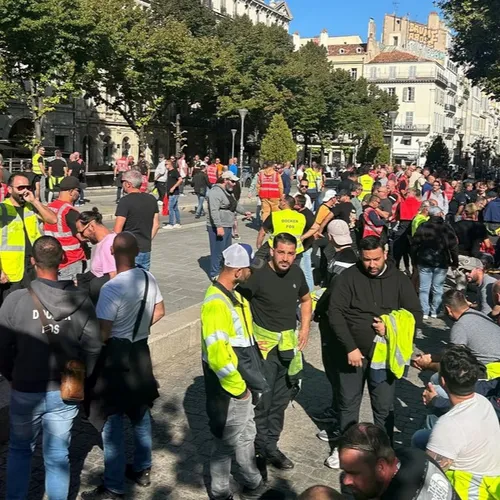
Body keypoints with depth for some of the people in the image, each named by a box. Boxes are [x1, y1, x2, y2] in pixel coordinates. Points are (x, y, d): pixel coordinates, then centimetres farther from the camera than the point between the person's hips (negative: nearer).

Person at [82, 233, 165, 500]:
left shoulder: (111, 288, -25)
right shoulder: (148, 278, -3)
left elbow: (103, 334, -23)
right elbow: (159, 312, 10)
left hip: (116, 357, -7)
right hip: (140, 352, 8)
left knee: (112, 423, 5)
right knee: (141, 413, 21)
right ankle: (142, 469, 36)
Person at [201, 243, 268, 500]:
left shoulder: (232, 295, 7)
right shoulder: (216, 303, -26)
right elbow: (217, 355, -31)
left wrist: (247, 384, 16)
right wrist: (238, 387, -20)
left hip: (243, 383, 10)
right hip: (230, 388, -10)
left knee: (246, 435, 23)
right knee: (227, 441, 9)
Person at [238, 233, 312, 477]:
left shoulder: (296, 273, 0)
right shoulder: (258, 275, -18)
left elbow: (306, 300, 18)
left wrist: (305, 327, 7)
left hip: (289, 345, 6)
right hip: (264, 344, -6)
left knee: (281, 400, 15)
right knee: (261, 401, -1)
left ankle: (271, 446, 31)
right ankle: (258, 452, 15)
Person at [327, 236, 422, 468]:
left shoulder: (399, 279, -2)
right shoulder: (348, 277, -8)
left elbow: (416, 314, 1)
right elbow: (335, 313, -11)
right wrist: (350, 347, -16)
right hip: (352, 351, 0)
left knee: (384, 407, 8)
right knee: (348, 403, 14)